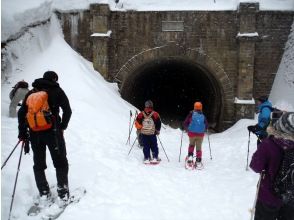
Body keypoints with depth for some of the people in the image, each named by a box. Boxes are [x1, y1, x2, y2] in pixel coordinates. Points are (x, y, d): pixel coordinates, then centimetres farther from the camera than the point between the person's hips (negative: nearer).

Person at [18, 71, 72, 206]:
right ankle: (63, 193, 5)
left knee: (39, 163, 15)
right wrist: (62, 126, 9)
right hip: (52, 131, -4)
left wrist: (22, 132, 10)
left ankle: (44, 193, 18)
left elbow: (21, 113, 6)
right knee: (60, 162, 6)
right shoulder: (57, 91, 0)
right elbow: (67, 110, -4)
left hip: (34, 133, 4)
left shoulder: (31, 92, 11)